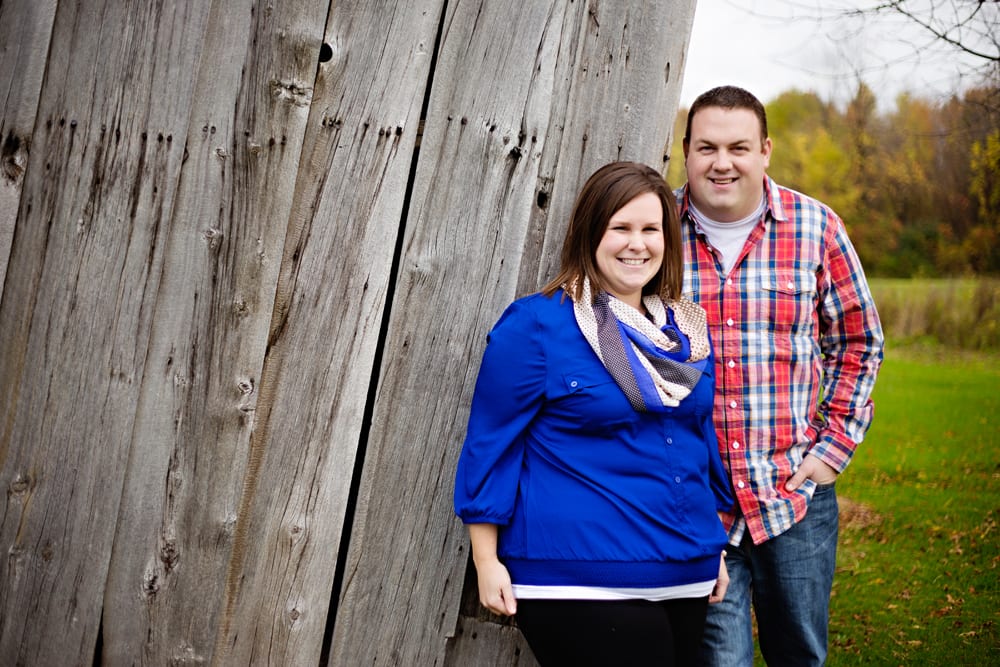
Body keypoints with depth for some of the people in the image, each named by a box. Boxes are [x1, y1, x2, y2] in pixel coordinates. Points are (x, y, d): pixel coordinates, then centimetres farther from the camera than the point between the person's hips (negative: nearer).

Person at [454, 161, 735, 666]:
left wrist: (716, 548, 21)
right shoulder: (535, 325, -8)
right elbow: (491, 443, -7)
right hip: (579, 586, -6)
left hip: (685, 578, 7)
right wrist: (487, 561, -8)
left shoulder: (687, 330, 11)